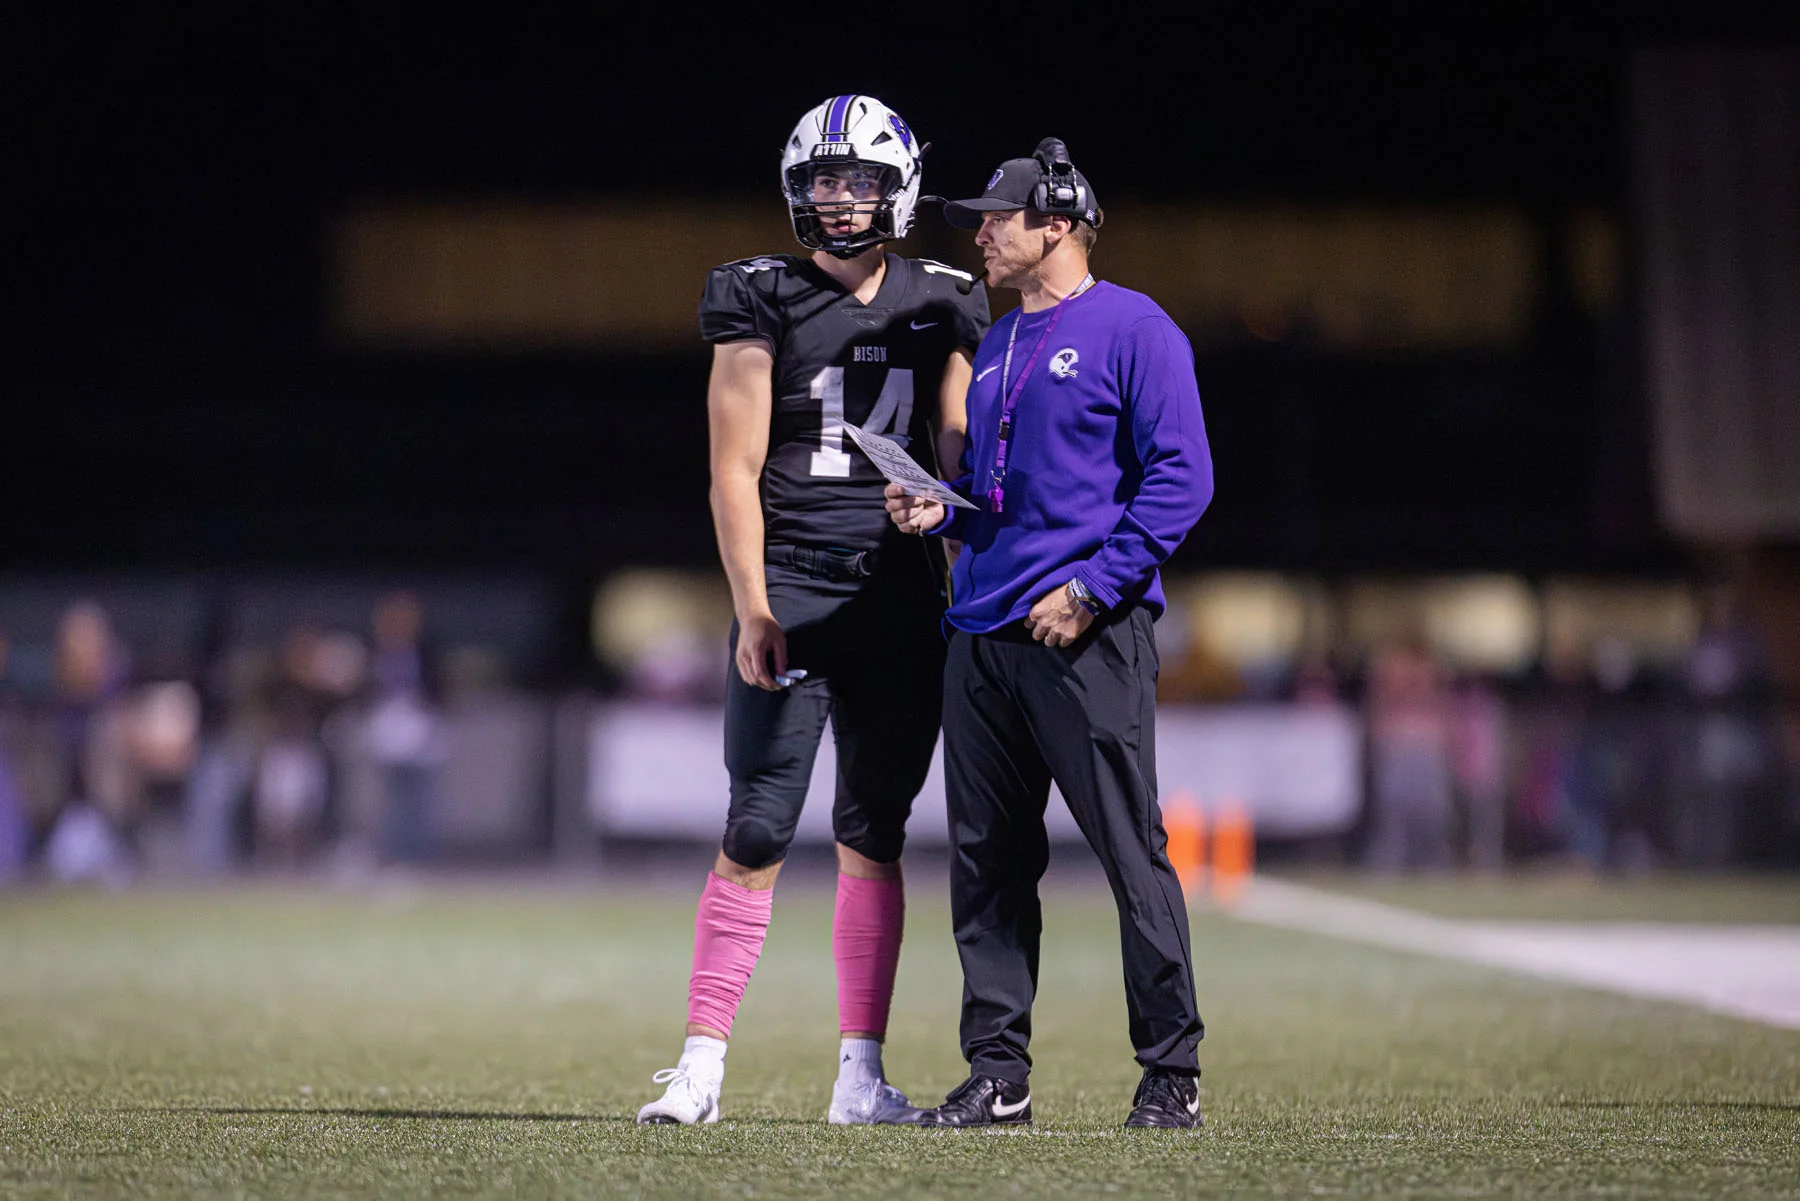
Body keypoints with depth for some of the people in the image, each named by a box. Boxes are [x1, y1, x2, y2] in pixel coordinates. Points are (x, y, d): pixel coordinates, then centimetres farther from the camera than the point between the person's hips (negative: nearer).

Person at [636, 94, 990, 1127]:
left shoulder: (941, 305, 9)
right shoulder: (764, 301, -1)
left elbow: (960, 457, 13)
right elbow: (736, 471, -3)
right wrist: (752, 608, -10)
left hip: (900, 595, 3)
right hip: (791, 586, -3)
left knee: (874, 837, 7)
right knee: (758, 832, -7)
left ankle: (861, 1075, 11)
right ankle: (703, 1065, -4)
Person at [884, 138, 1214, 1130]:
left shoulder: (1133, 331, -5)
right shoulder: (997, 349, 20)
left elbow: (1180, 479, -11)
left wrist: (1093, 585, -17)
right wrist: (939, 513, 7)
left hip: (1086, 636, -8)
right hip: (985, 632, 8)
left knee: (1131, 854, -6)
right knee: (986, 861, 7)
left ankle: (1171, 1074, 1)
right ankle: (997, 1074, 13)